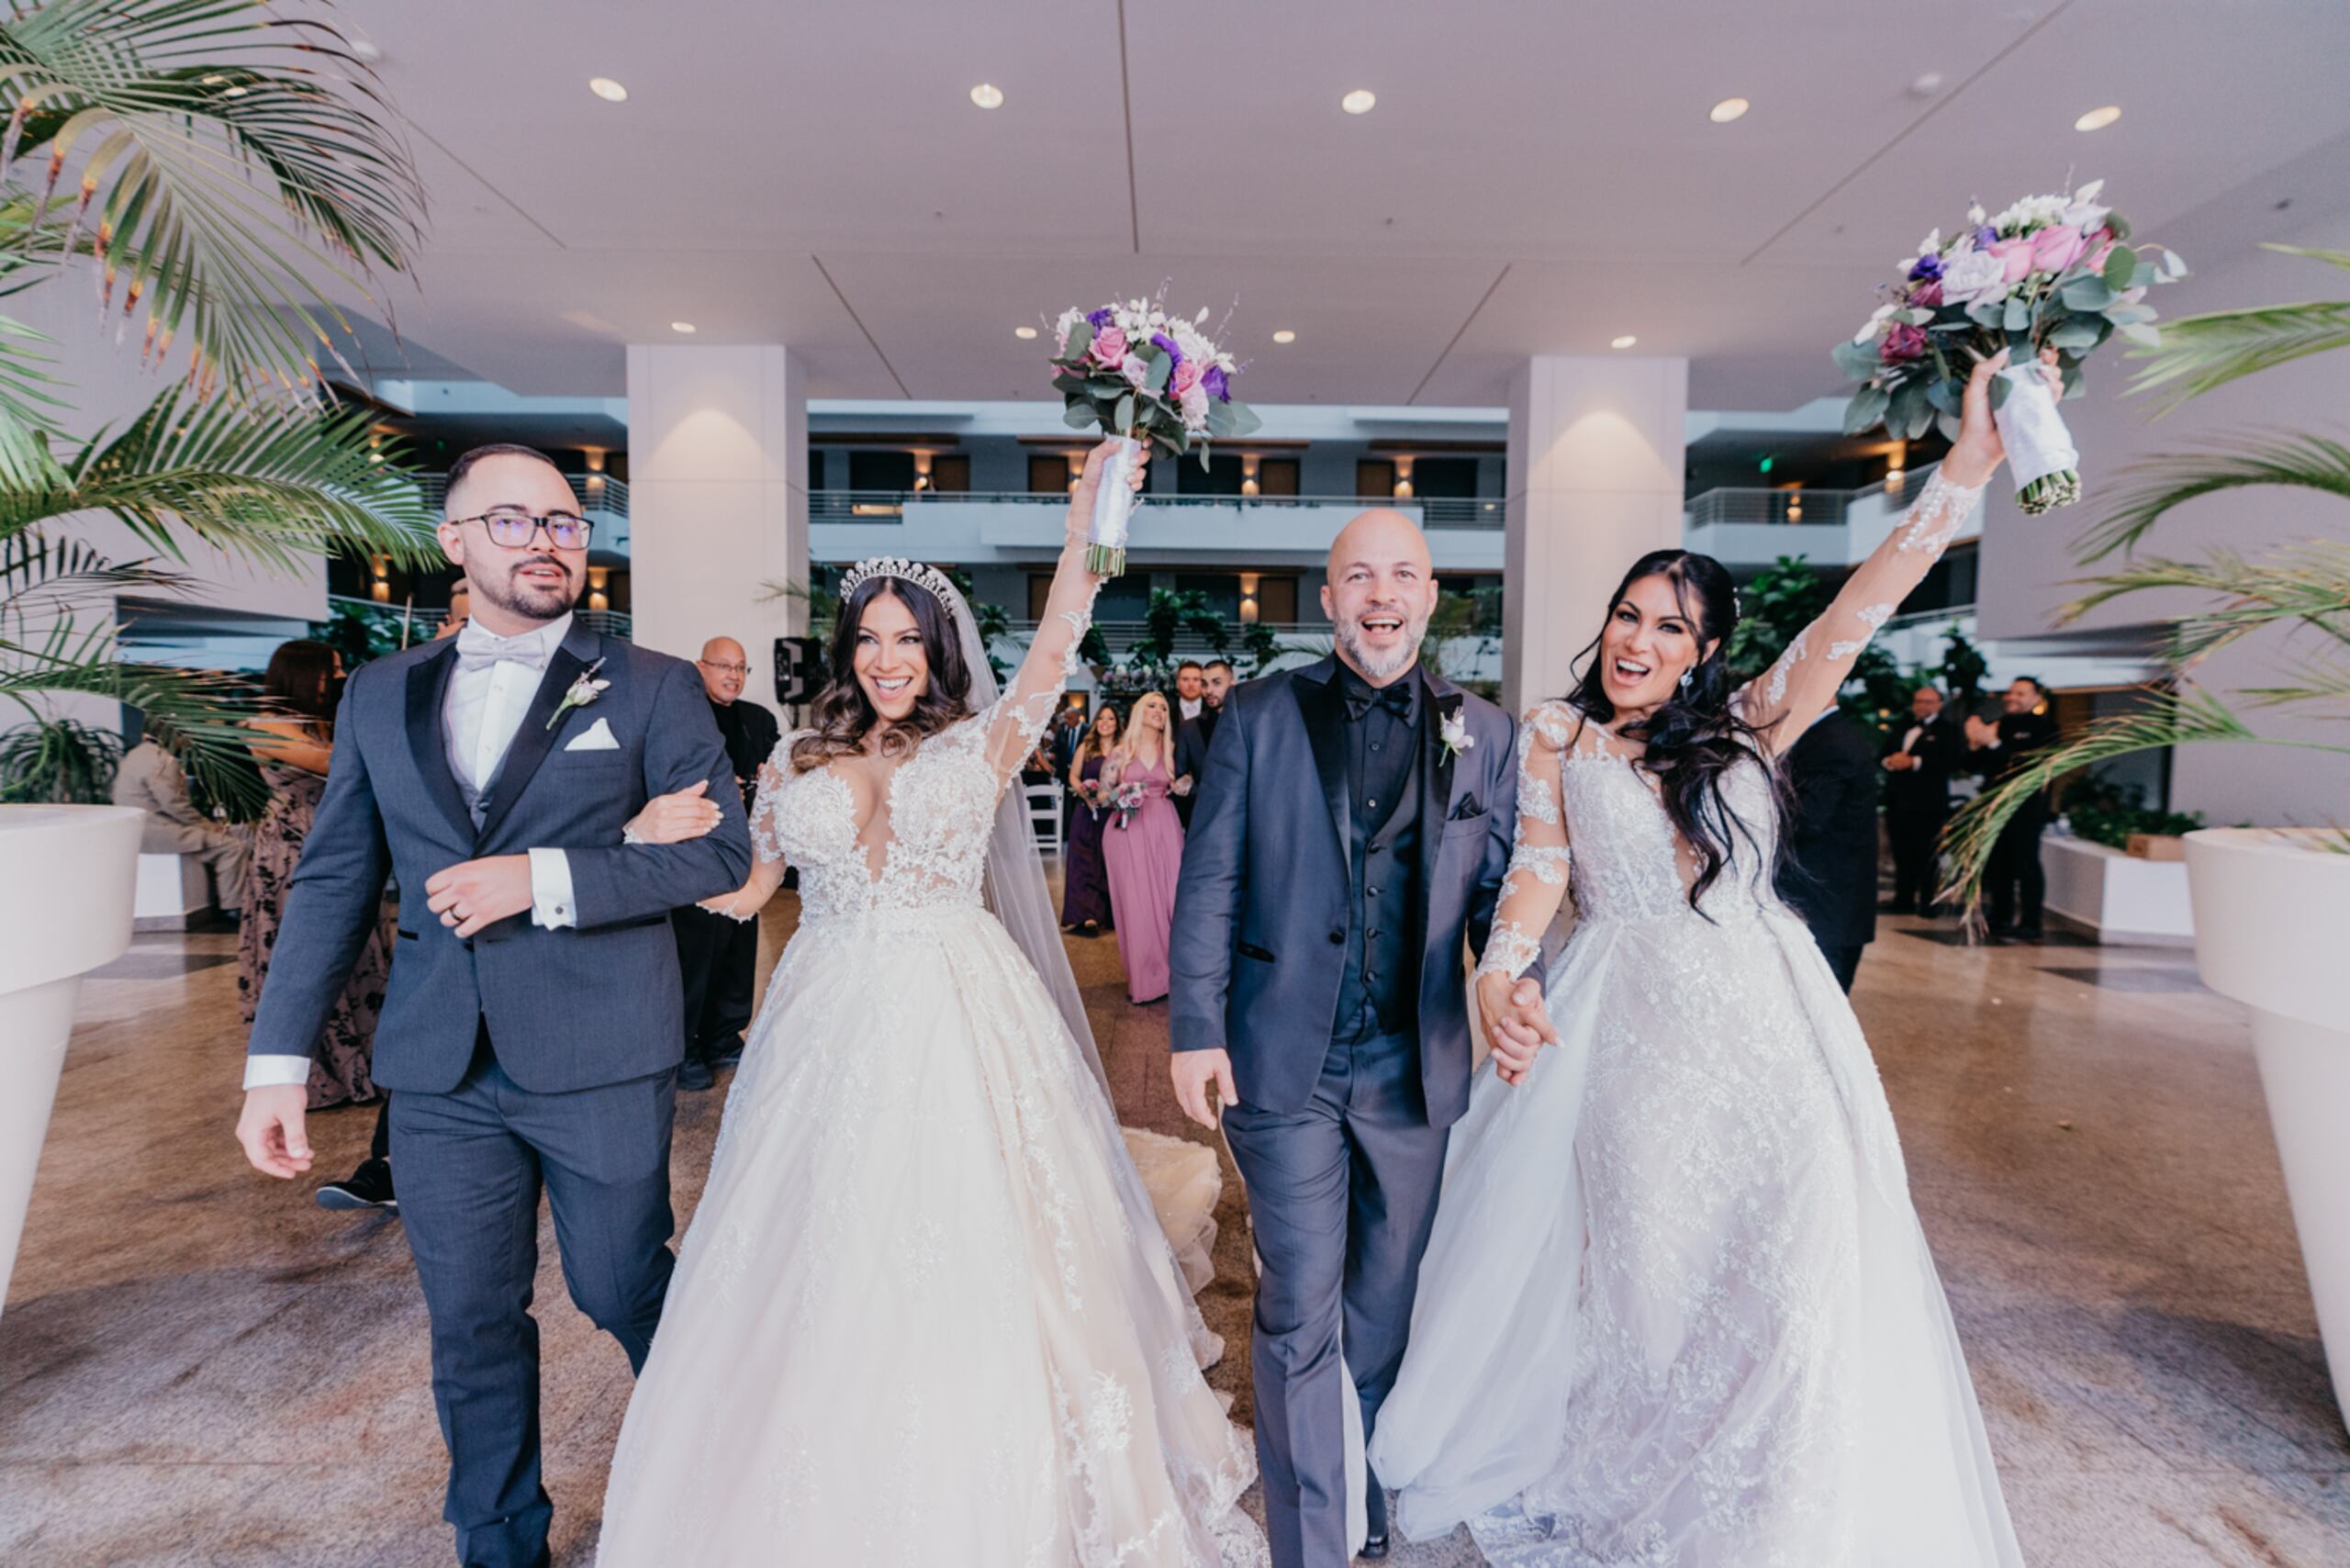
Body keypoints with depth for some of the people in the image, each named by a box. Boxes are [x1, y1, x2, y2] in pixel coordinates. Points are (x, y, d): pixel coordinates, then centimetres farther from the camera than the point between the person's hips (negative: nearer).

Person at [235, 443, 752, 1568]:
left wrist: (544, 878, -18)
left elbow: (720, 850, -9)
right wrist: (278, 1058, 6)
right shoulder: (380, 694, 10)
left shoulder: (652, 687, -2)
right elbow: (332, 881, 10)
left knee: (621, 1291, 13)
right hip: (440, 1072, 3)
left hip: (603, 1061, -3)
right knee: (471, 1324, 14)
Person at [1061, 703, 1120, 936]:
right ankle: (1086, 916, -6)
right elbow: (1073, 777, 4)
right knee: (1086, 862, -4)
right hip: (1089, 813, 0)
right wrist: (1085, 794, -12)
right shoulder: (1085, 748, 5)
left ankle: (1112, 914, 15)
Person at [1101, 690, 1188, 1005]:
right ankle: (1145, 978, 7)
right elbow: (1103, 793, 6)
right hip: (1129, 831, -2)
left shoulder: (1171, 750, 10)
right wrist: (1120, 796, -13)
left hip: (1164, 829, 2)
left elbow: (1179, 787, 13)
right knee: (1136, 901, -2)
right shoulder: (1120, 752, 5)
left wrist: (1181, 787, -9)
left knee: (1170, 898, -2)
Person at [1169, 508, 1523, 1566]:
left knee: (1387, 1300, 20)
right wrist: (1196, 1029, -7)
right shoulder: (1257, 715, -1)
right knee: (1300, 1306, 5)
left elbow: (1499, 887, 6)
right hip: (1285, 1058, -2)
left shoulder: (1485, 733, 5)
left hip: (1416, 1065, 3)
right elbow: (1209, 882, -3)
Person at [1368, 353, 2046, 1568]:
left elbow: (1859, 609, -2)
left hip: (1757, 1019, 1)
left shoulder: (1746, 726, 7)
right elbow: (1539, 866, -4)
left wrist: (1967, 468, -11)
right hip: (1618, 1023, -1)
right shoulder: (1556, 737, 6)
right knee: (1626, 1260, 8)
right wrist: (1500, 974, -21)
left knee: (1778, 1262, 0)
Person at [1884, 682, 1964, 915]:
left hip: (1927, 802, -5)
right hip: (1898, 801, 6)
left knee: (1927, 856, 0)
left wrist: (1914, 762, -19)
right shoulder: (1901, 730, 20)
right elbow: (1884, 753, 16)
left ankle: (1928, 903, 6)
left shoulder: (1948, 730, 1)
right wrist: (1889, 761, -6)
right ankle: (1903, 901, 16)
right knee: (1902, 854, 9)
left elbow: (1951, 760, -14)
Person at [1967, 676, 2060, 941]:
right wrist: (1975, 745, -9)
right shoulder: (1996, 725, 15)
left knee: (2025, 865, -4)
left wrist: (1993, 743, -24)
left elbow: (2029, 762, -19)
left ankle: (2029, 925, 0)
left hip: (2026, 807, -6)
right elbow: (1977, 765, 10)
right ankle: (2000, 921, 19)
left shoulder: (2043, 726, -5)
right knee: (1997, 866, 10)